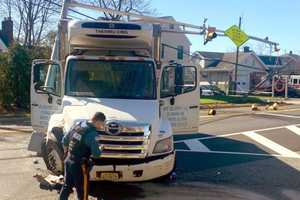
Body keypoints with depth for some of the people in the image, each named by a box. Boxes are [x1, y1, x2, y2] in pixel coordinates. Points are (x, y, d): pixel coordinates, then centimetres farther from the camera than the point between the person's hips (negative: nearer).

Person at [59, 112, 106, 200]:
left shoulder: (77, 125, 2)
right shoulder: (92, 134, -21)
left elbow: (65, 140, 12)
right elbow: (96, 154, -17)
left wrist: (65, 149, 29)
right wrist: (100, 150, 4)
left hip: (68, 160, 7)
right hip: (79, 165, -7)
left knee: (66, 186, 22)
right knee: (82, 191, 10)